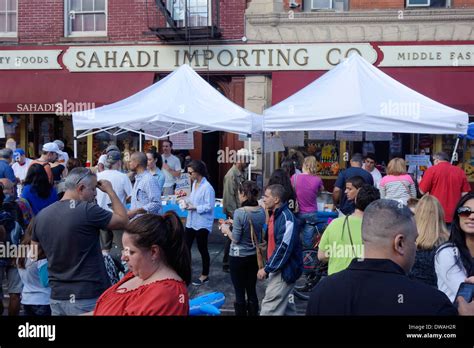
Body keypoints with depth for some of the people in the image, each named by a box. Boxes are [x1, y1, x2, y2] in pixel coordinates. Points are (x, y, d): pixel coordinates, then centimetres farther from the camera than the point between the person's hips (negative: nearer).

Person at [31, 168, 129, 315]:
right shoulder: (87, 210, -16)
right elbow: (123, 221, -4)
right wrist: (110, 191, 5)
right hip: (87, 298, -6)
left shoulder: (41, 216, 3)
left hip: (57, 297, 6)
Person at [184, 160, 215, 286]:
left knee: (202, 249, 5)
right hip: (191, 221, 8)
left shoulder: (207, 187, -20)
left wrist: (194, 207, -20)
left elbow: (209, 207, -21)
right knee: (186, 246, 11)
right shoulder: (194, 184, 7)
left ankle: (205, 275, 20)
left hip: (202, 224, -8)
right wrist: (187, 202, 0)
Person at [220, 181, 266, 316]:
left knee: (239, 293, 6)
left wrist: (226, 230, 2)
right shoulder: (261, 211, -3)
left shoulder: (239, 212, -20)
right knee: (252, 291, 15)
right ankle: (253, 313, 24)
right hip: (254, 255, 6)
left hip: (238, 257, -6)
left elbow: (236, 239, -16)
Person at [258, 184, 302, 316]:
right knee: (285, 304, 17)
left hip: (284, 270, -10)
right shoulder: (275, 215, 11)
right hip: (278, 268, 10)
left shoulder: (286, 218, -20)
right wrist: (268, 266, 17)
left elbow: (284, 248, -25)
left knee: (270, 307, -10)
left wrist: (267, 268, -21)